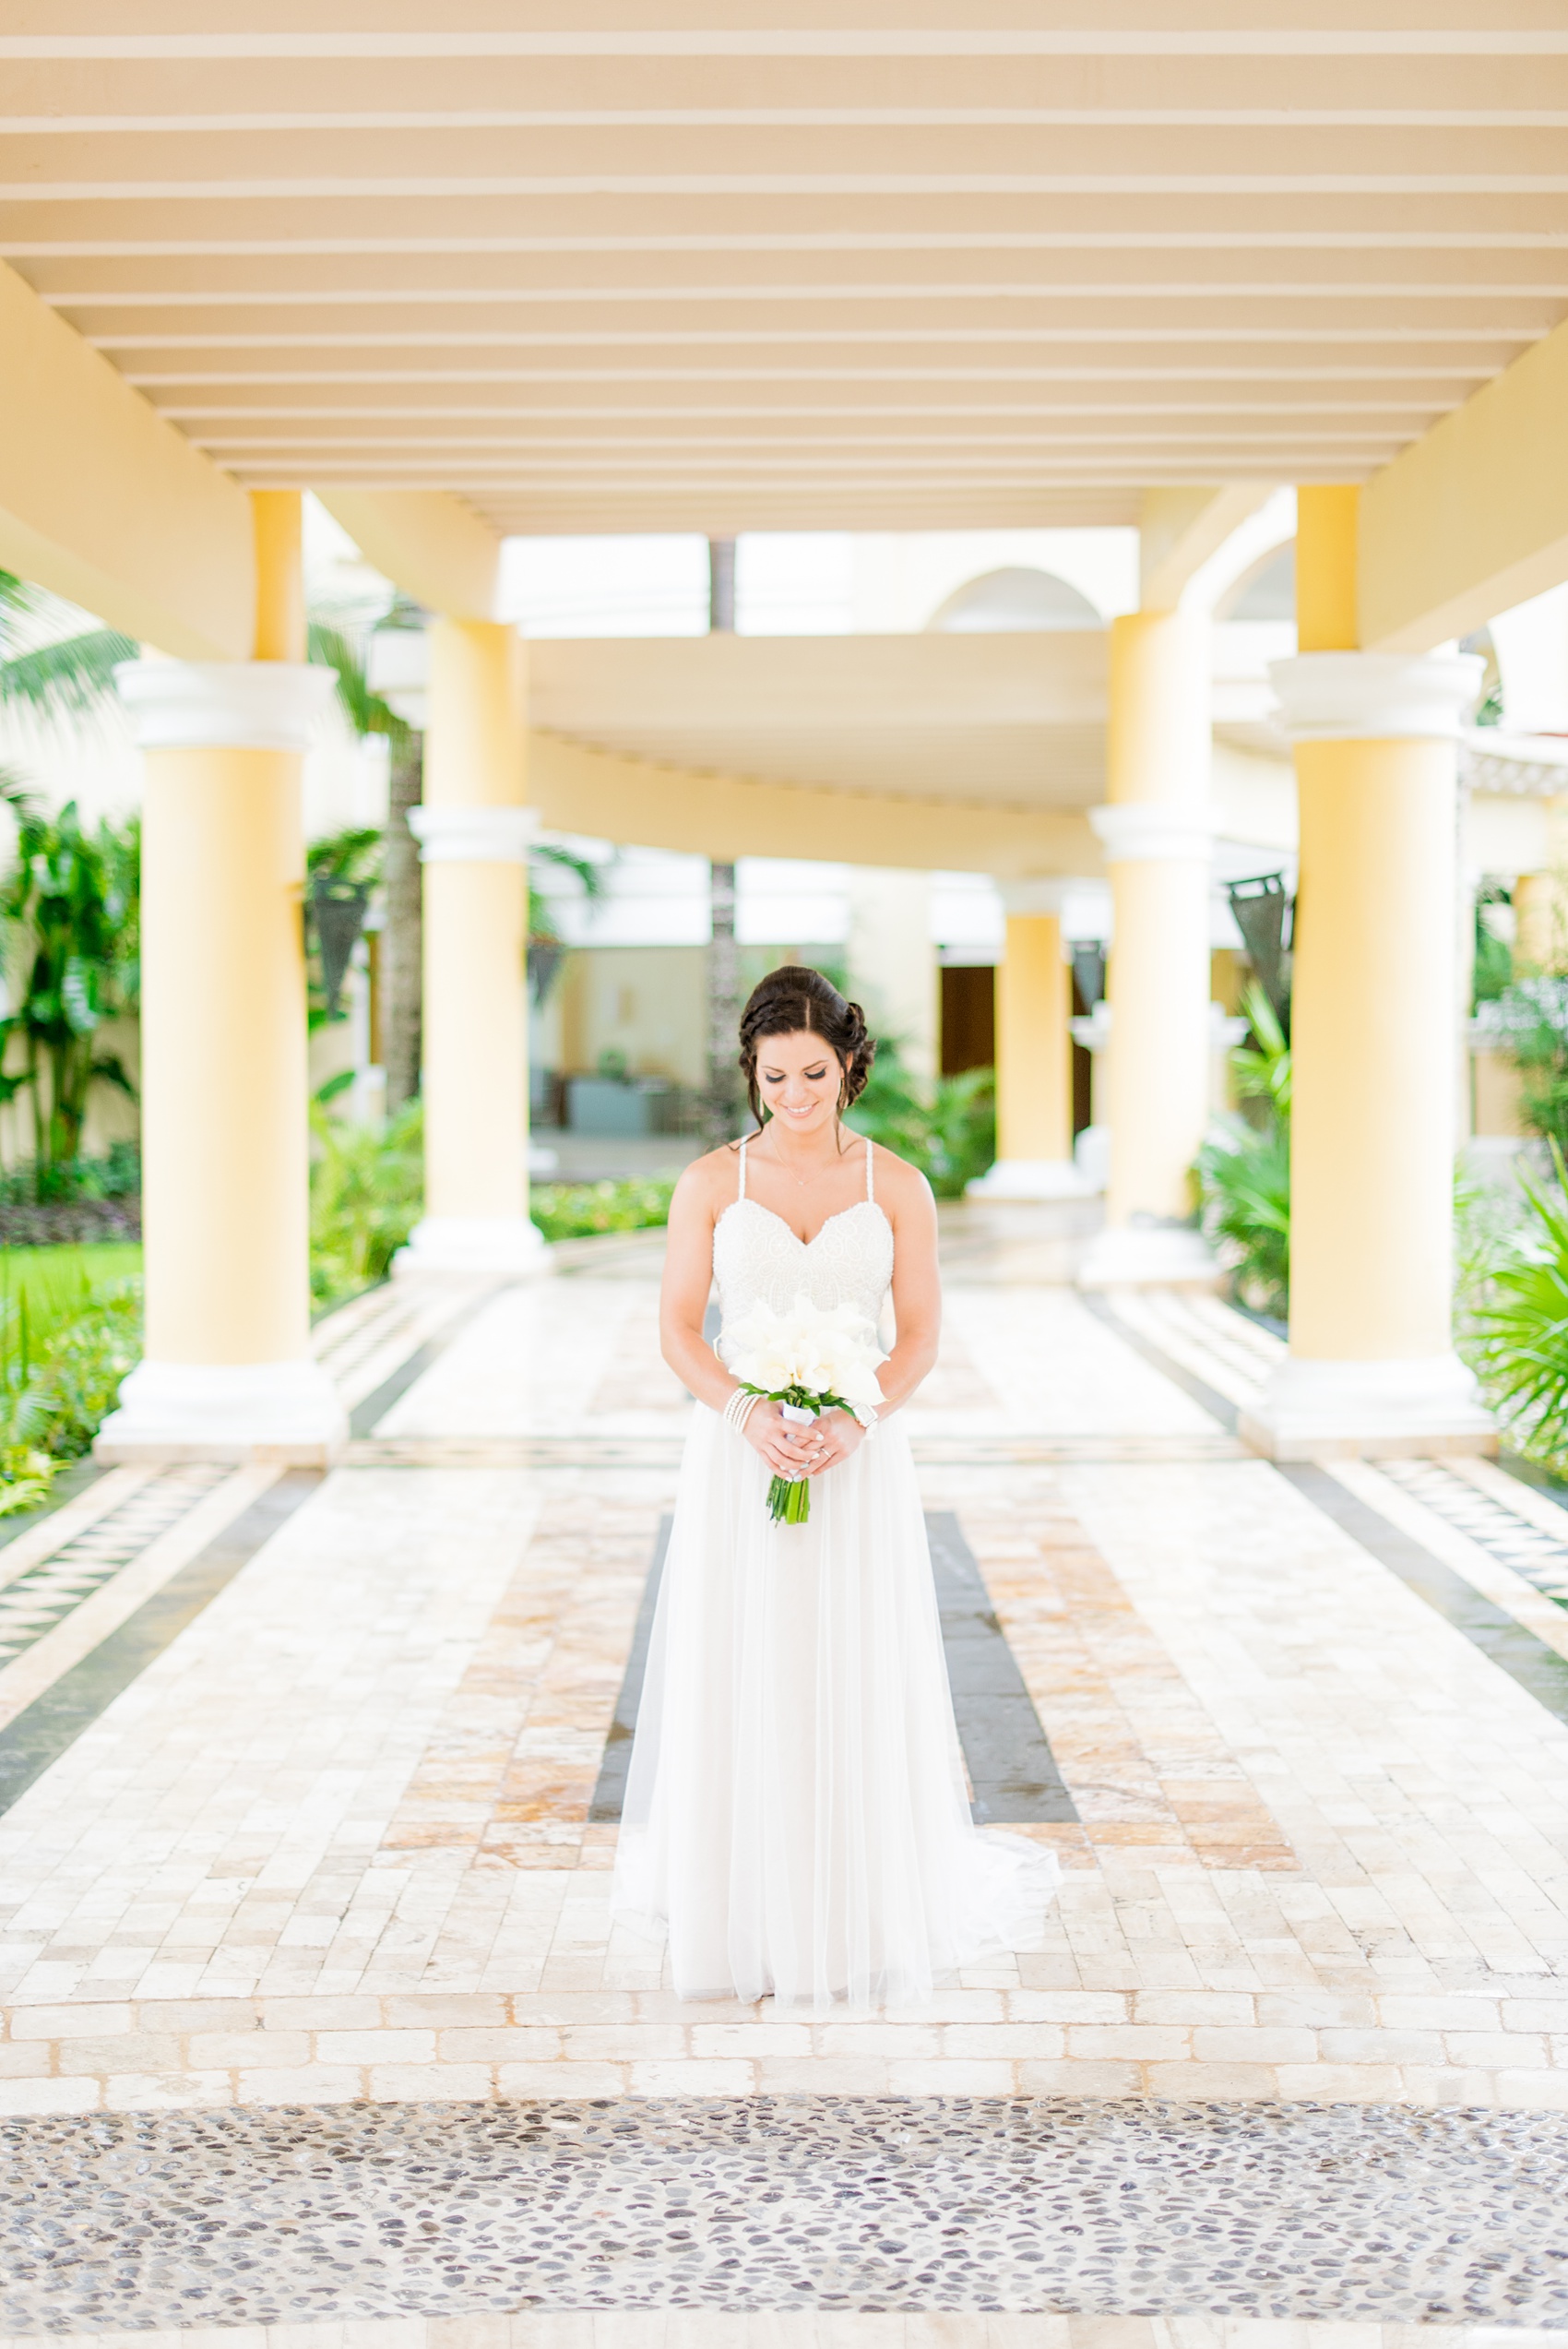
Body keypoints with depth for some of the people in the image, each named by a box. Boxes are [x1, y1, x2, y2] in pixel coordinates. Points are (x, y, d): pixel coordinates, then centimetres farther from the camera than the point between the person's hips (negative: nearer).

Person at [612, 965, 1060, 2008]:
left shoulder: (897, 1186, 1)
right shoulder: (711, 1182, 1)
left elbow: (921, 1335, 0)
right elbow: (679, 1327, 0)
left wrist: (851, 1423, -16)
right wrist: (752, 1415, -17)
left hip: (859, 1457, 0)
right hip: (739, 1459, 0)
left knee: (859, 1684, 3)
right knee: (742, 1682, 4)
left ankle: (868, 1915, 18)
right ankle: (745, 1912, 17)